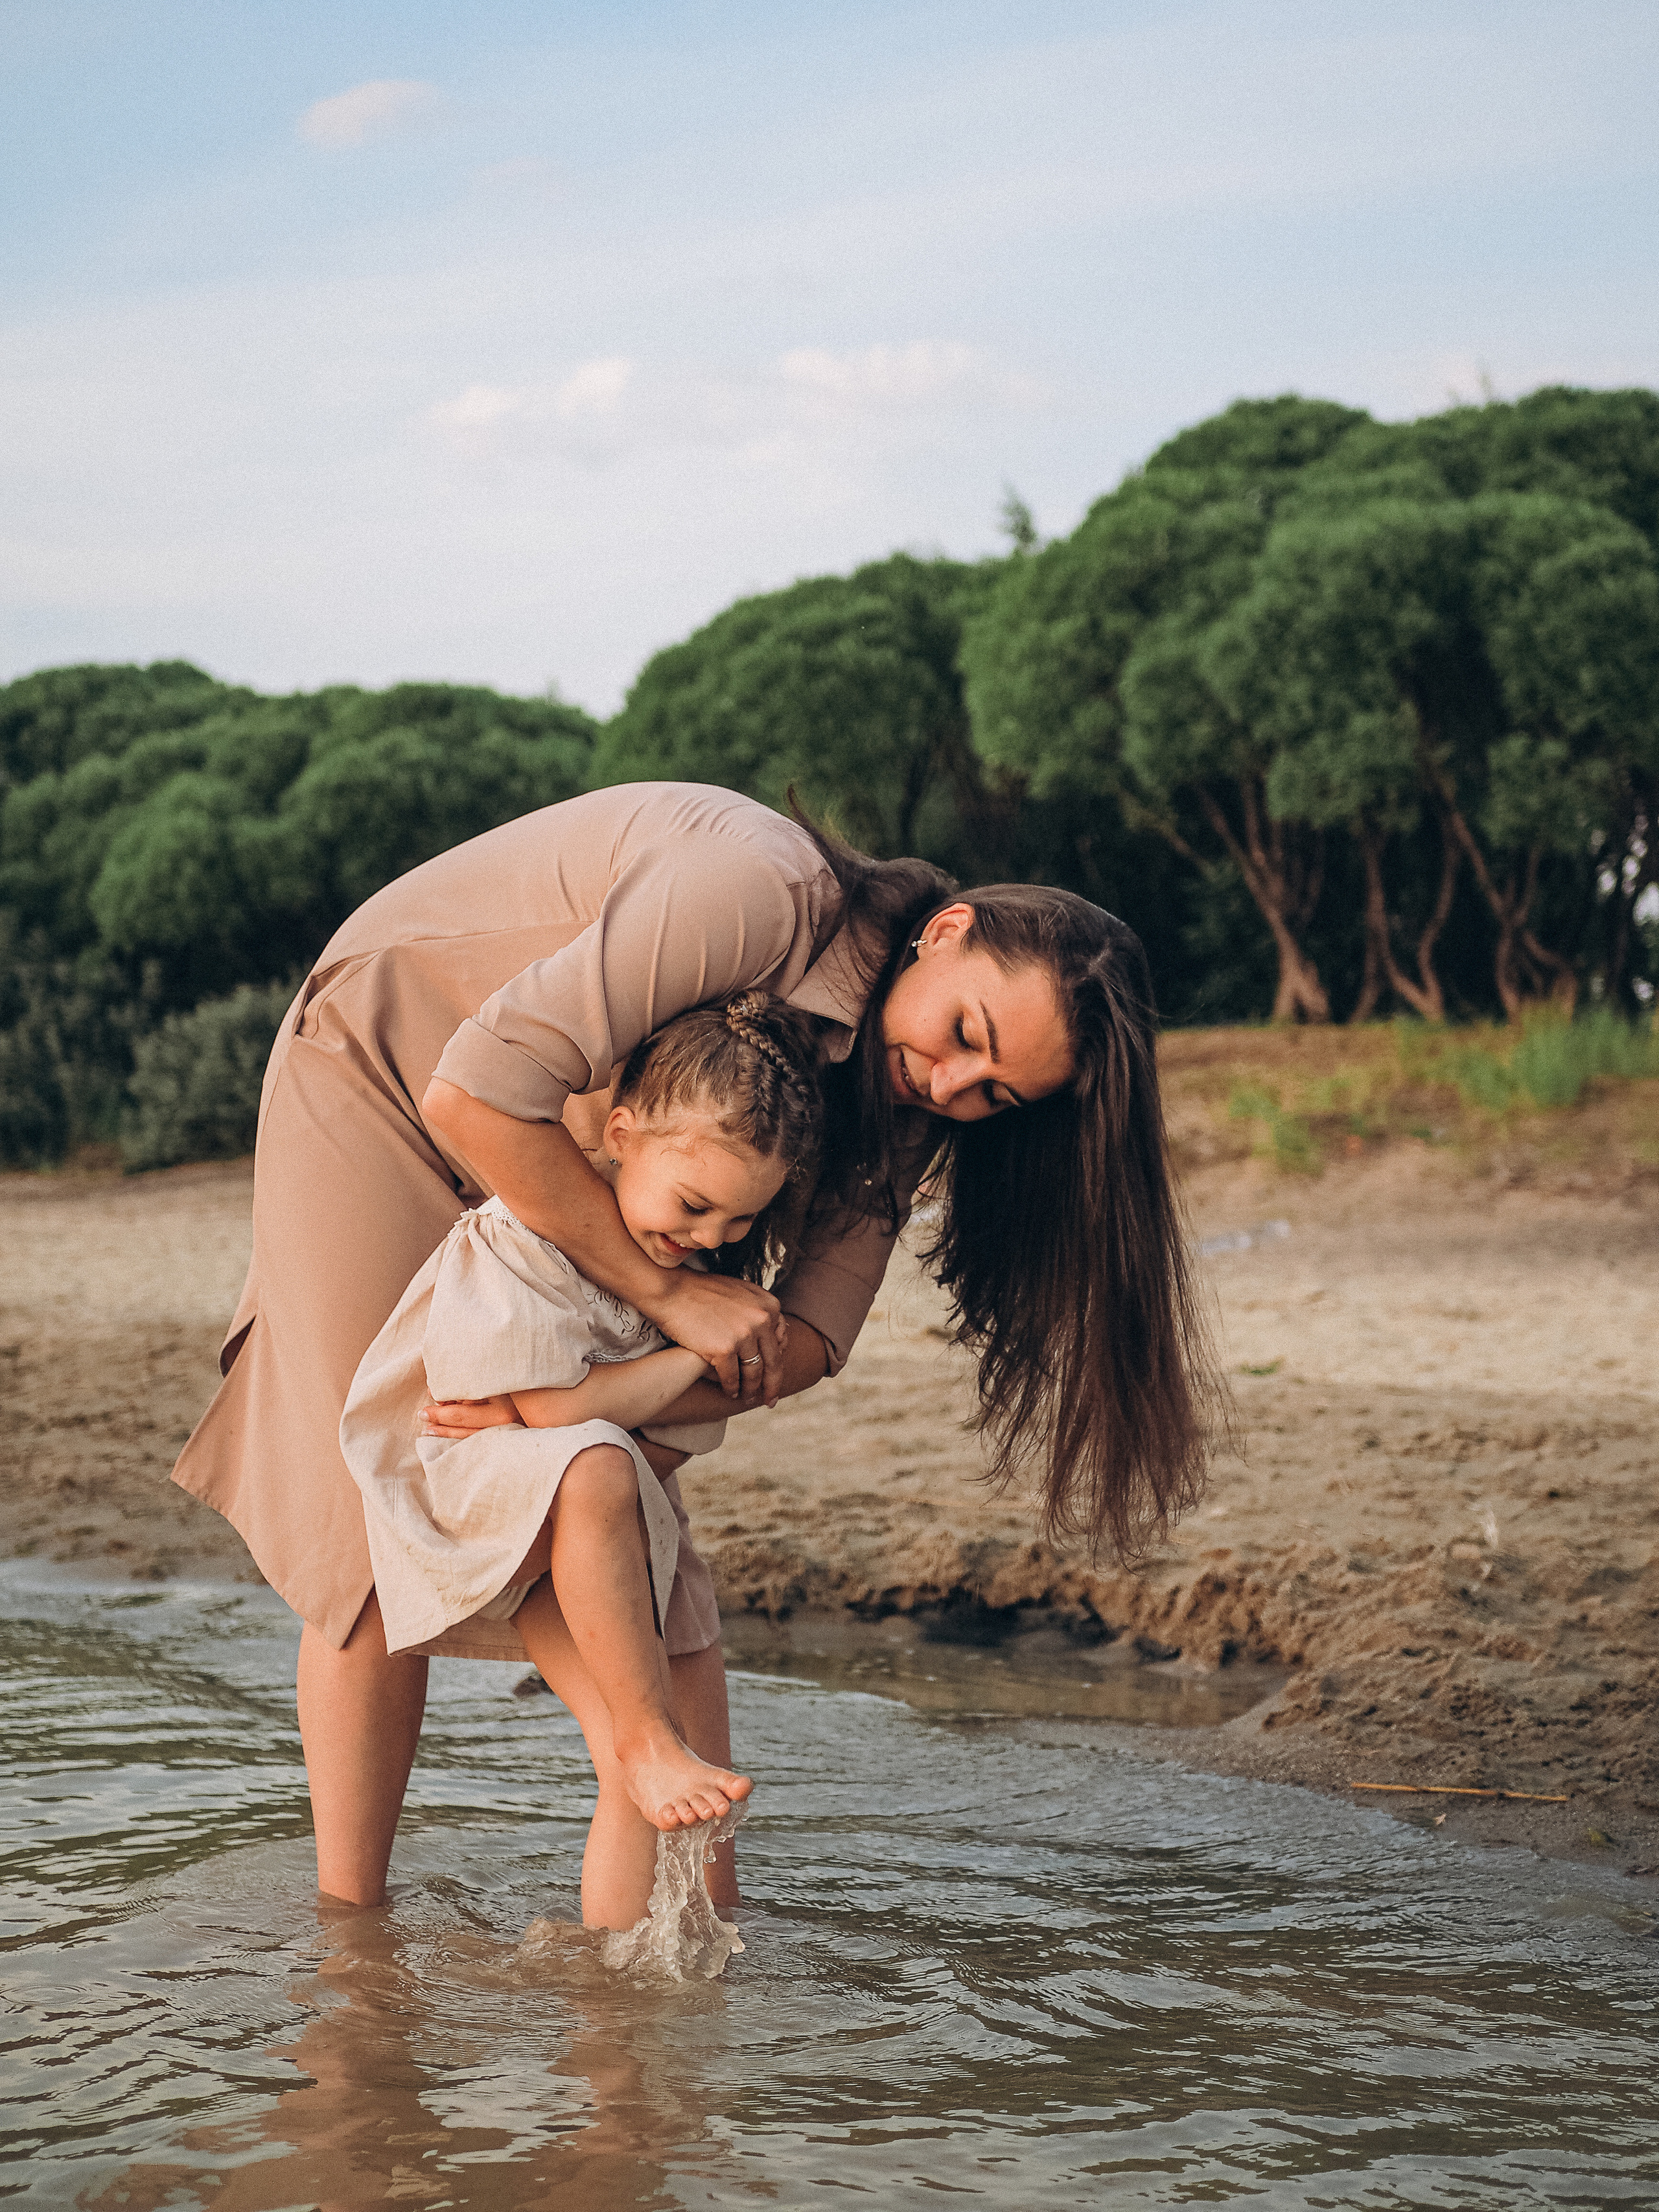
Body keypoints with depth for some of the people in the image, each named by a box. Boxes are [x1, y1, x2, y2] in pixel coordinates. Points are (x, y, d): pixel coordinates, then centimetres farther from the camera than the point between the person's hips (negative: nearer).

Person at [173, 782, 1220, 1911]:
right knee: (383, 1529, -10)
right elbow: (474, 1094, -39)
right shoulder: (761, 894, -36)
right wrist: (668, 1290, -33)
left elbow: (807, 1336, -17)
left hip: (564, 1152, 6)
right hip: (381, 1070, -6)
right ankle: (348, 1927, 1)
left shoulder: (895, 1102, -13)